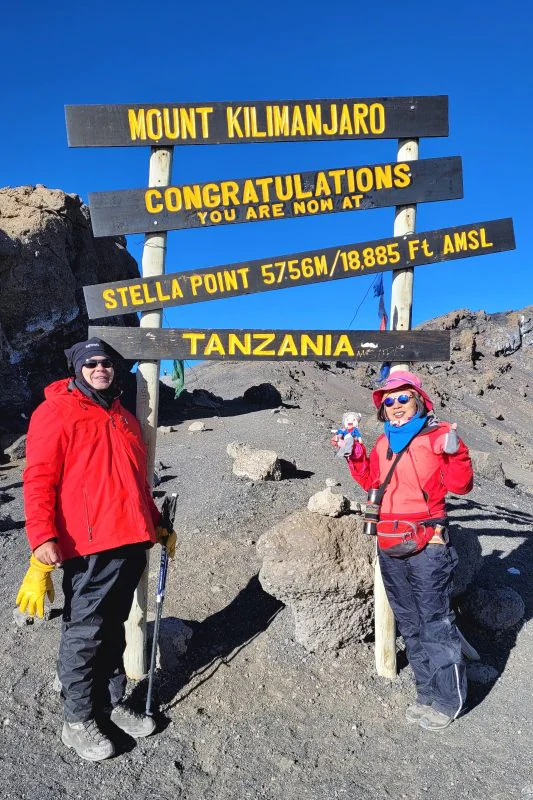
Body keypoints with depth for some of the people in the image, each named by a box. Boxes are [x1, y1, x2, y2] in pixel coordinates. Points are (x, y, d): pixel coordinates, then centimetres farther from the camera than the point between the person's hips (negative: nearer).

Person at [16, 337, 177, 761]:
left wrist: (157, 525, 24)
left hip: (131, 542, 7)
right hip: (88, 546, -6)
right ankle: (78, 720, 21)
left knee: (114, 627, 18)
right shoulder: (55, 412, -4)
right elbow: (39, 480, -11)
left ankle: (113, 702, 32)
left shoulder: (124, 418, 18)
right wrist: (43, 536, -21)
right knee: (85, 633, 5)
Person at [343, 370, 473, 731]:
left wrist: (455, 453, -29)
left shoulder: (438, 435, -8)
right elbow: (371, 481, 20)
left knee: (436, 623, 1)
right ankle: (428, 693, 33)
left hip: (427, 548, -7)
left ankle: (448, 699, 19)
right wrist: (355, 456, 7)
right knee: (409, 624, 17)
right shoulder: (383, 443, 9)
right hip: (390, 549, 7)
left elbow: (460, 486, -12)